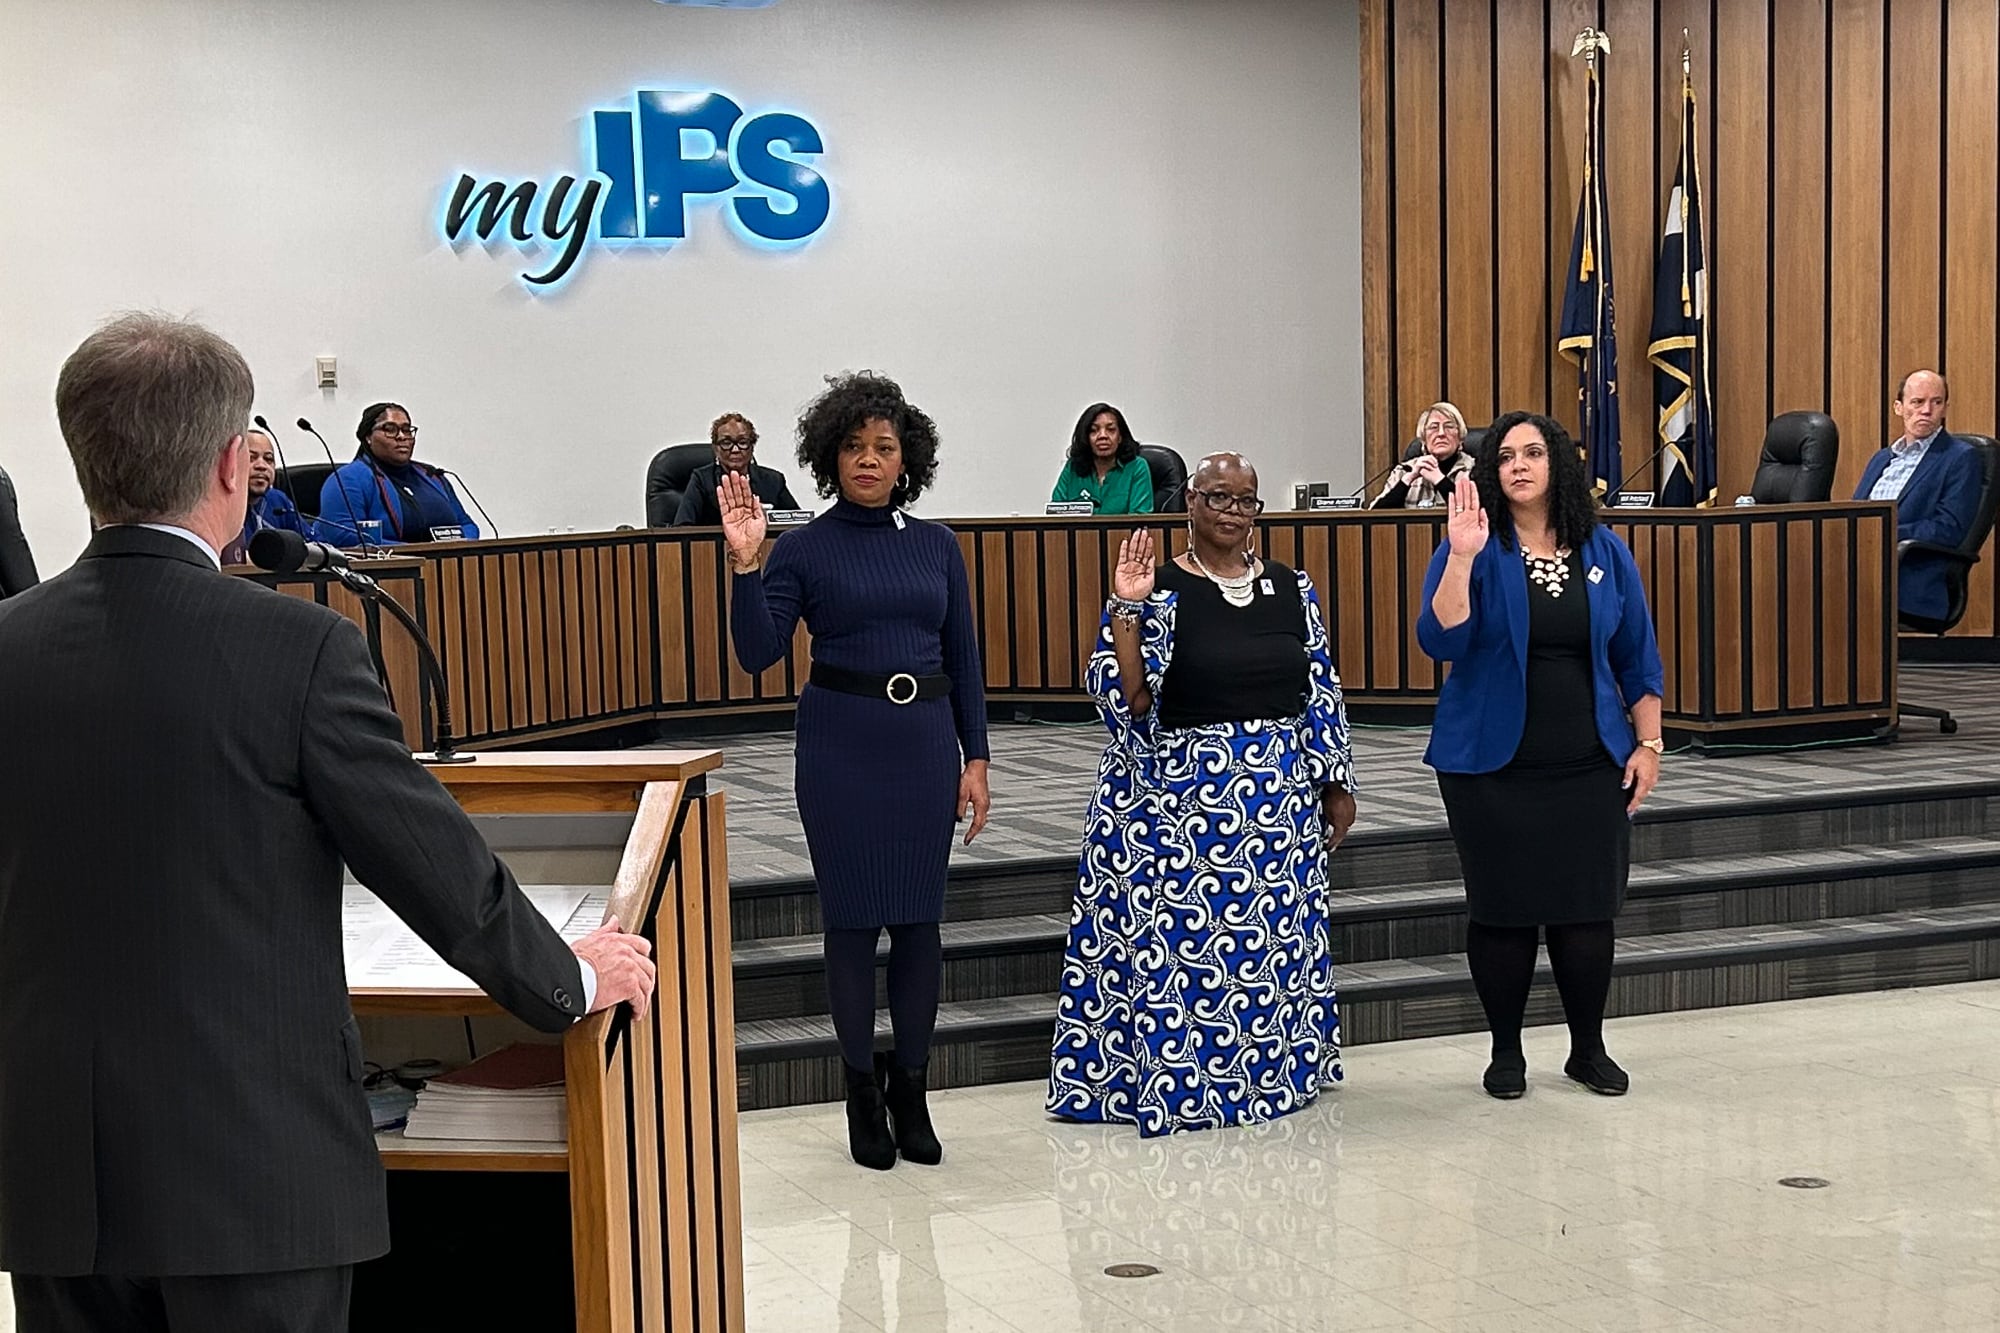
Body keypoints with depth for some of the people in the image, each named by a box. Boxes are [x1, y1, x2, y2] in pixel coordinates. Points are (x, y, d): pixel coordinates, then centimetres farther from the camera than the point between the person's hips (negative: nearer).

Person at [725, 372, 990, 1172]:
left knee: (920, 920, 5)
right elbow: (757, 653, -9)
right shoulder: (805, 548, -1)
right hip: (841, 743, -2)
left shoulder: (937, 545, 7)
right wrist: (744, 564, -20)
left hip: (925, 740, 3)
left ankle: (911, 1090, 18)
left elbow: (963, 658, 9)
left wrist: (975, 758, 5)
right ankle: (863, 1093, 16)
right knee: (853, 917, 3)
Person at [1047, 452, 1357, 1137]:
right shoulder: (1158, 591, -5)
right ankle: (1174, 1084, 10)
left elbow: (1322, 692, 11)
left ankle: (1273, 1068, 25)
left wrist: (1337, 784, 9)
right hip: (1181, 798, -4)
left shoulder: (1293, 589, 8)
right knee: (1178, 943, -3)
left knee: (1277, 938, 10)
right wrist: (1126, 610, -22)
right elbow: (1125, 699, -12)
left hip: (1282, 800, 4)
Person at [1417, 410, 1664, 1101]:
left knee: (1587, 910, 4)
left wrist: (1648, 743, 6)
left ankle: (1589, 1049, 21)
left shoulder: (1604, 552, 6)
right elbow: (1440, 640, -17)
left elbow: (1638, 658, 11)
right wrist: (1461, 557, -26)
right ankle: (1505, 1051, 19)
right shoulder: (1474, 551, -3)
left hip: (1590, 766, 2)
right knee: (1502, 911, 3)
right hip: (1492, 766, -2)